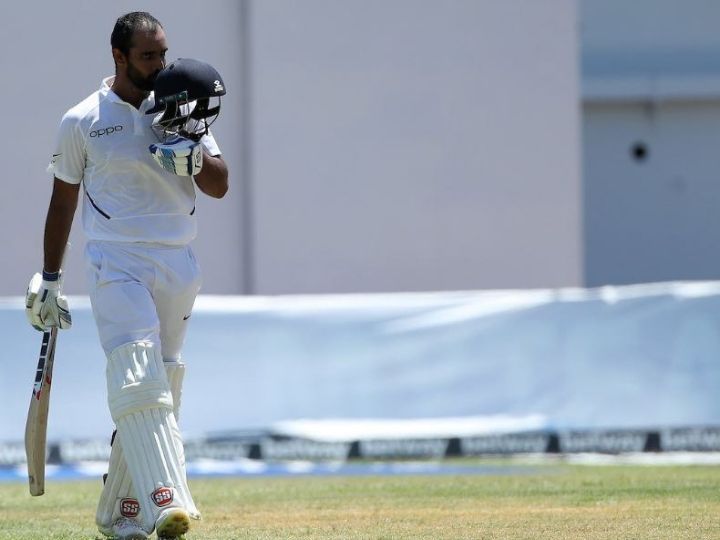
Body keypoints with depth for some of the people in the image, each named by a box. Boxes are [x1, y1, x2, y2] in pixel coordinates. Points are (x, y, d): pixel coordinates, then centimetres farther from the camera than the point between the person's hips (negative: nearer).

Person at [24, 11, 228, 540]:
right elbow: (64, 199, 10)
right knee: (139, 380, -20)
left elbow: (219, 185, 5)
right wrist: (49, 279, 10)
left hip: (178, 267, 4)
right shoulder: (83, 121, 2)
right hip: (115, 265, -4)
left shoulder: (178, 110, 9)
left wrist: (187, 148, -14)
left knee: (157, 389, 7)